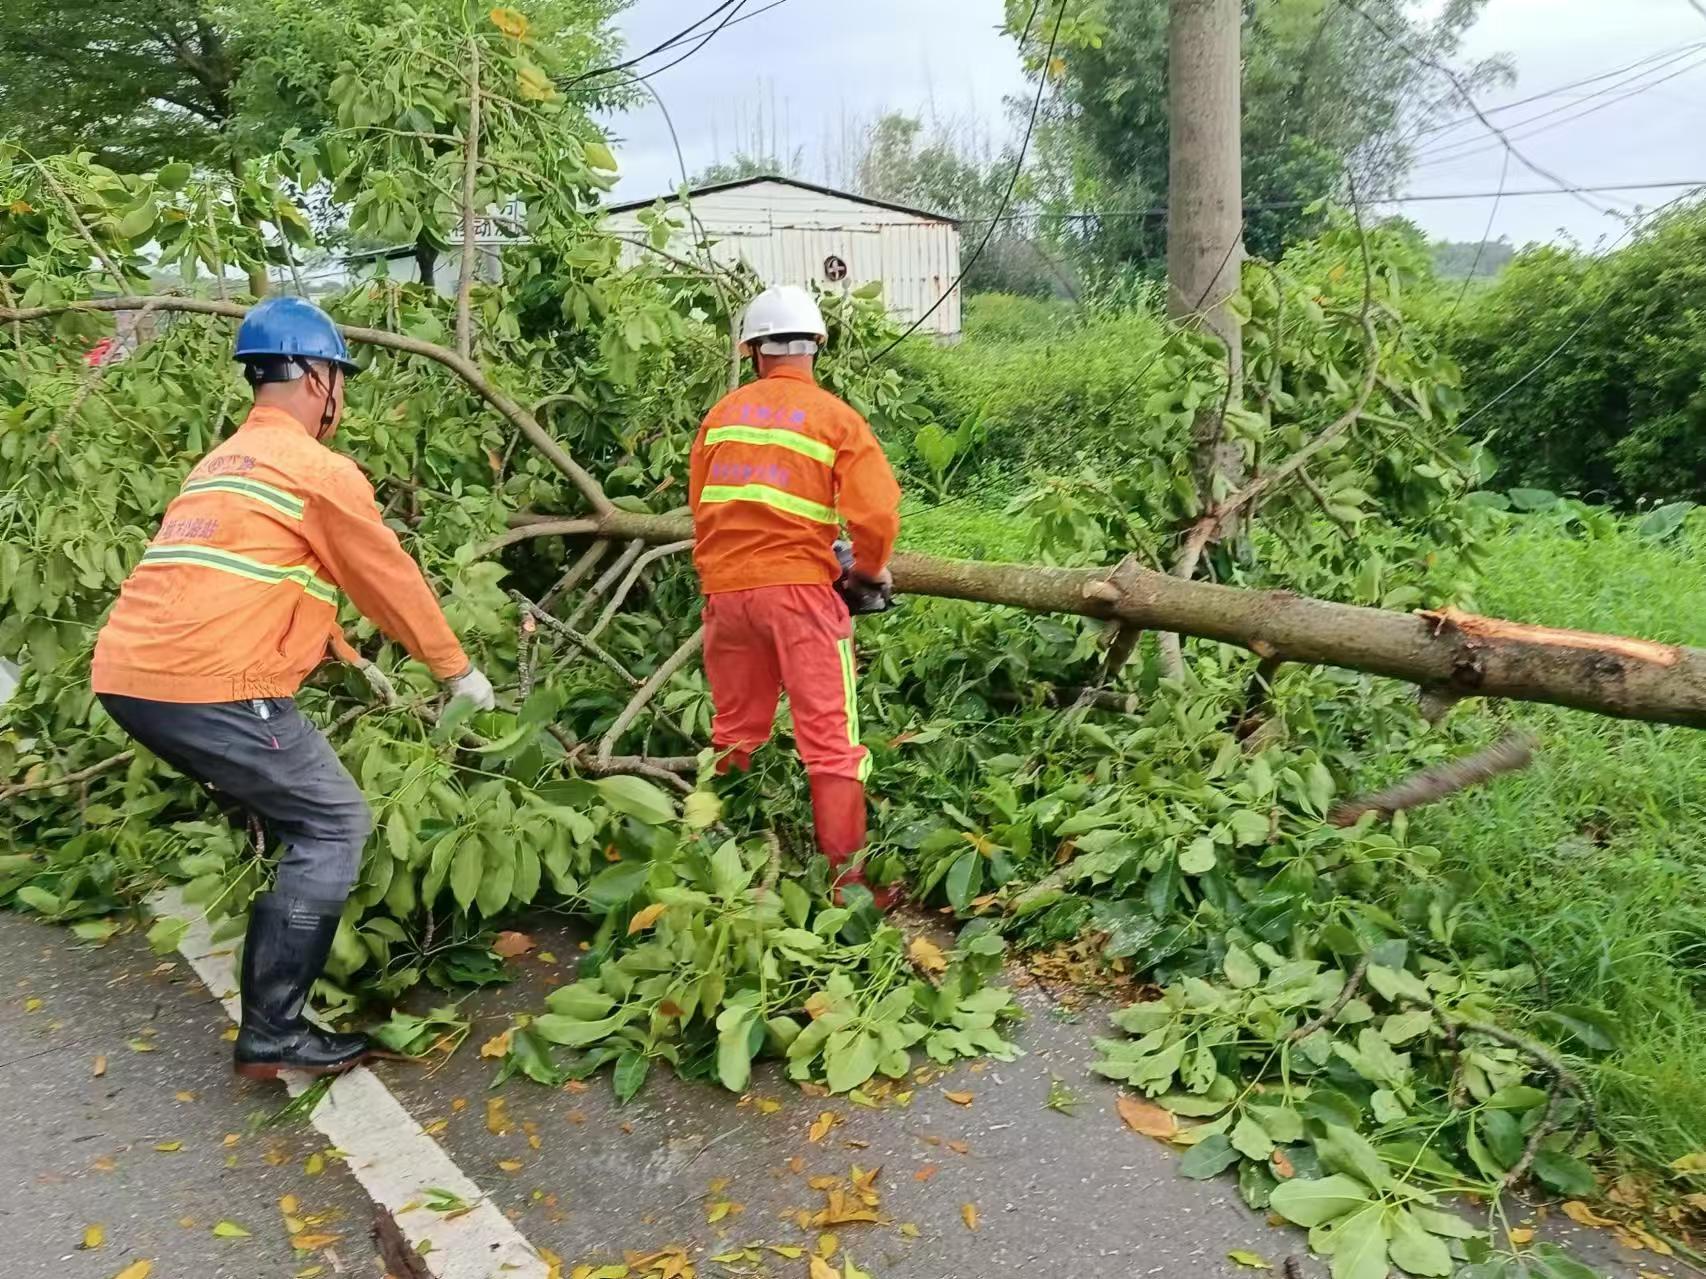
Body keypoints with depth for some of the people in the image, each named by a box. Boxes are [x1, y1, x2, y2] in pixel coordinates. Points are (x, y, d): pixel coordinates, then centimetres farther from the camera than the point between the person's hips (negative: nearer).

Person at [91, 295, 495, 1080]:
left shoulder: (225, 462, 25)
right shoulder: (318, 469, -4)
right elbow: (389, 579, 3)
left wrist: (354, 661, 40)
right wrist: (457, 670, 16)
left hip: (130, 675, 10)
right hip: (208, 687, -10)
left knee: (290, 814, 24)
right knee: (334, 825, -1)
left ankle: (277, 972, 35)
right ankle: (272, 1037, -1)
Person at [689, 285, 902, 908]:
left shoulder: (722, 413, 9)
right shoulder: (835, 418, -3)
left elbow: (700, 507, 11)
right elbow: (877, 516, -12)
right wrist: (870, 571, 6)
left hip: (725, 591, 5)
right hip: (799, 588, -4)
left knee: (734, 737, 19)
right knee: (832, 743, 0)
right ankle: (846, 877, 0)